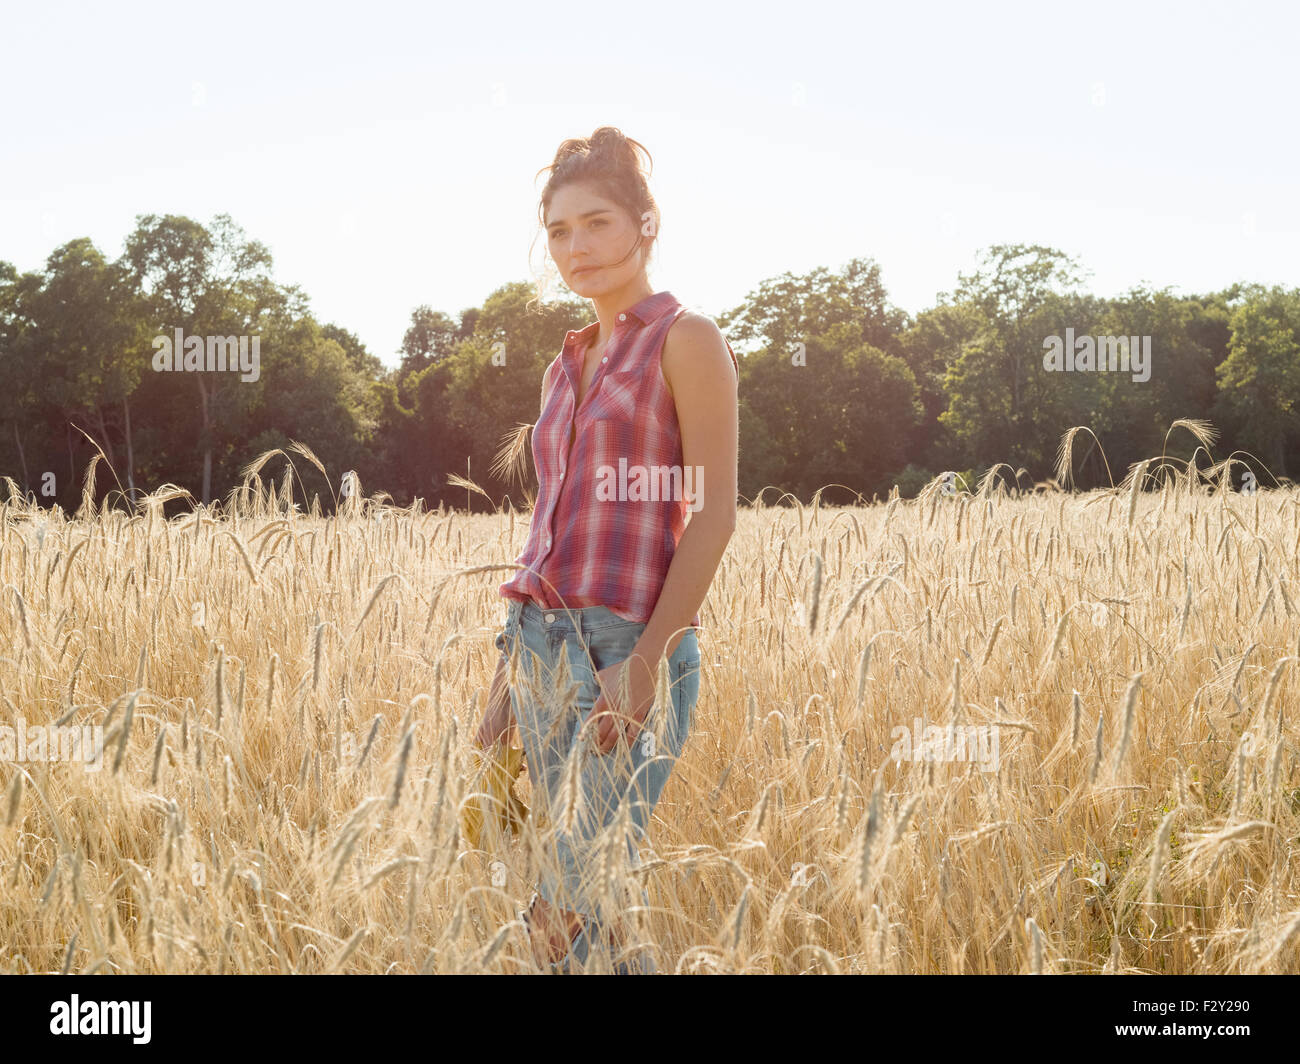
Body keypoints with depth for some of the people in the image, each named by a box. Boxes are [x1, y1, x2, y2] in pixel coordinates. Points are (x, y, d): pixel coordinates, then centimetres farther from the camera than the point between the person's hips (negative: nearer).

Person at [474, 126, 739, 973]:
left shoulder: (686, 340, -2)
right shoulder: (568, 368, 19)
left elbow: (715, 514, -10)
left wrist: (647, 659, -19)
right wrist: (507, 678, 15)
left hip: (629, 646, -7)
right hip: (544, 646, 7)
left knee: (584, 904, -12)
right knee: (566, 881, 8)